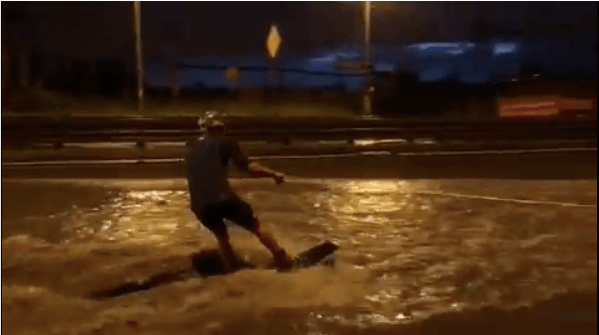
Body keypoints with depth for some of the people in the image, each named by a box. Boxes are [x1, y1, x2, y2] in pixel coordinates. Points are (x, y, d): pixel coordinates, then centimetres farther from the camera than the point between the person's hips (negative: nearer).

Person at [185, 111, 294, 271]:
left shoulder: (192, 151, 23)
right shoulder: (225, 143, 7)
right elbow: (249, 168, -4)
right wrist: (273, 174, 6)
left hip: (200, 206, 5)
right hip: (223, 198, -4)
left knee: (222, 238, 28)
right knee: (257, 228, 15)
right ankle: (285, 261, 18)